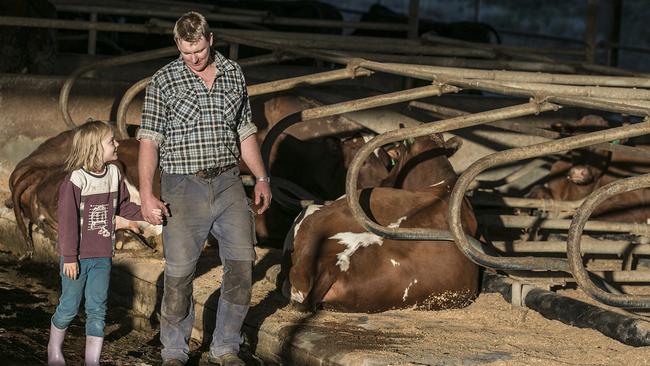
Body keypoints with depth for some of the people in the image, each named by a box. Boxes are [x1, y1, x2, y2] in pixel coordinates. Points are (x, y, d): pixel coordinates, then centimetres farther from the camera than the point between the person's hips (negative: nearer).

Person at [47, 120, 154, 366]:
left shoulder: (114, 175, 1)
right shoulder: (75, 180, -18)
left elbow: (123, 206, 13)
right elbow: (67, 221, -16)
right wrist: (69, 257, -15)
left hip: (102, 256, 5)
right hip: (77, 257, -5)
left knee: (97, 309, 6)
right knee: (69, 306, 8)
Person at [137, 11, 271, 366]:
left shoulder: (233, 74, 8)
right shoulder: (163, 81, -3)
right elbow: (149, 140, -6)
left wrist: (262, 179, 12)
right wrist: (146, 194, -14)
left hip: (228, 182, 3)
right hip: (184, 186, -3)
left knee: (242, 263, -2)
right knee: (179, 273, -5)